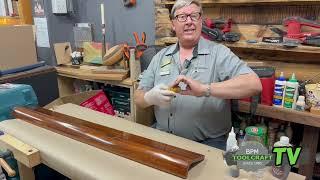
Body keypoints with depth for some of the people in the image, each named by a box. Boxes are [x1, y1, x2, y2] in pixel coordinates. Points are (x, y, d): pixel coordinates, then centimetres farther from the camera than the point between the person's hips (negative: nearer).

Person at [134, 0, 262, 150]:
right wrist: (151, 97, -15)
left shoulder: (219, 53, -3)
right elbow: (138, 98, 9)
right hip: (164, 137, 3)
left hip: (208, 143, -3)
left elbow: (254, 84, -17)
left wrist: (205, 89, -29)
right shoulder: (161, 56, 9)